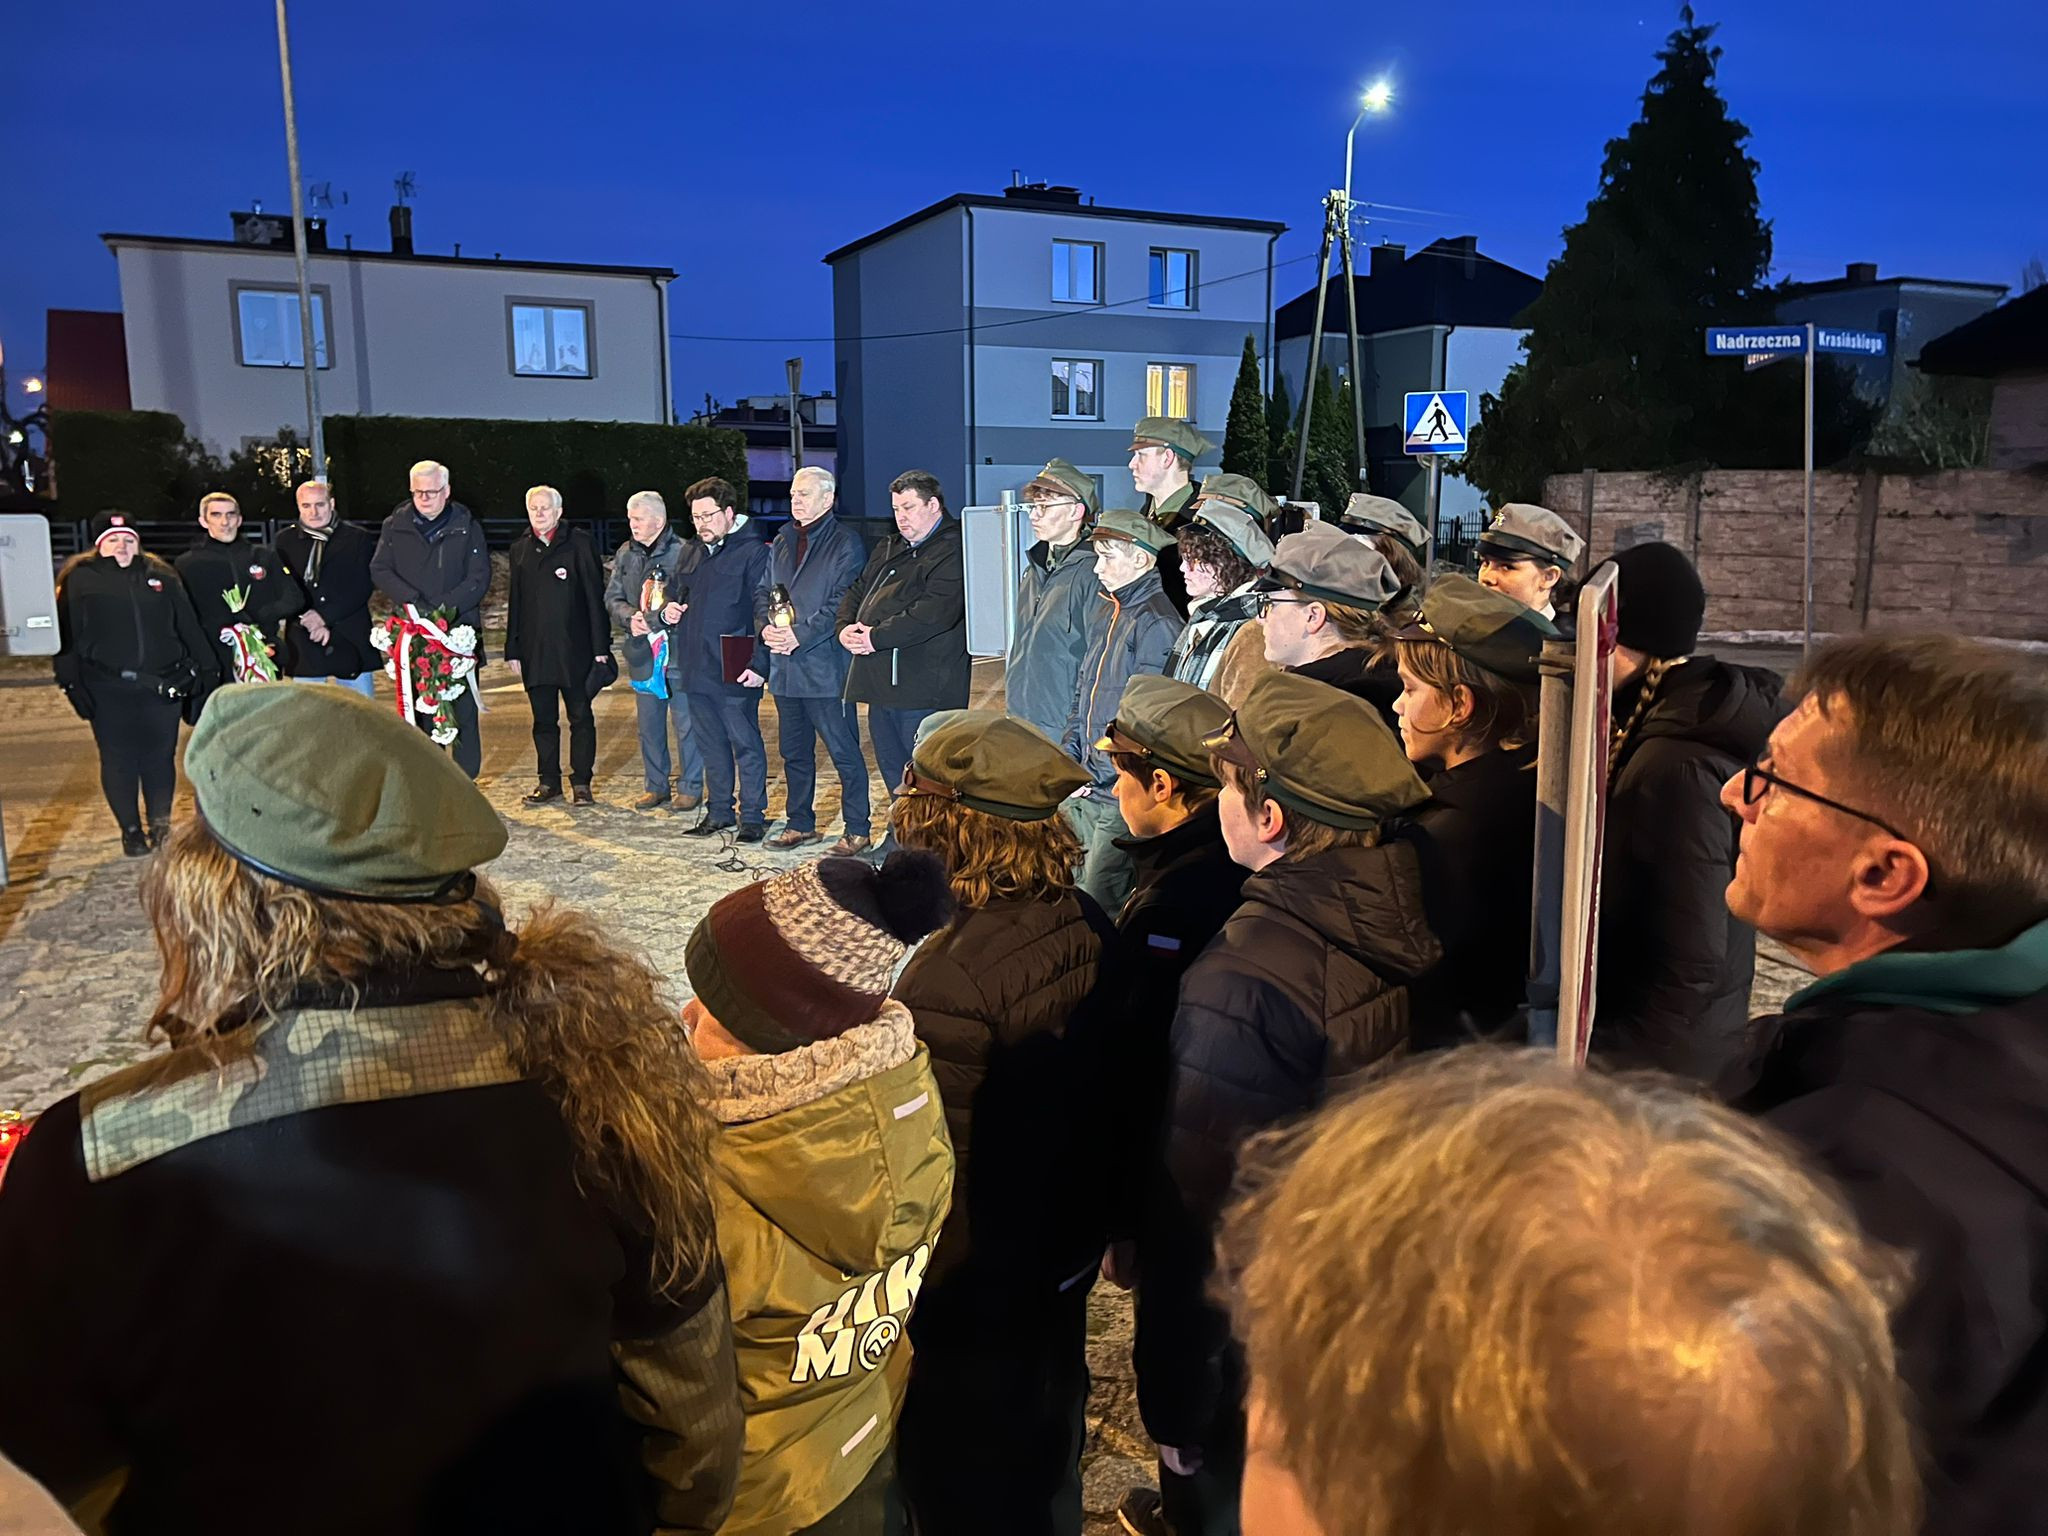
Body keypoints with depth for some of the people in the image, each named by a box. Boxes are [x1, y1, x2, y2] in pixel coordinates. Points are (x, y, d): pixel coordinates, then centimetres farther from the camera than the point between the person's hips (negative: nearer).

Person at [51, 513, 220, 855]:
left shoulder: (161, 577, 13)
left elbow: (189, 626, 13)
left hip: (162, 687, 2)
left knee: (161, 757, 4)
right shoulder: (80, 579, 4)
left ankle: (160, 826, 15)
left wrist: (207, 668, 9)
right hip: (108, 691, -2)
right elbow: (66, 633, -2)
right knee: (118, 760, 3)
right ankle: (131, 831, 13)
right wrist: (71, 682, -10)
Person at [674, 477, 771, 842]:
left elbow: (764, 610, -14)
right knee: (710, 743, 14)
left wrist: (759, 664, -20)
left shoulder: (753, 552, -8)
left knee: (745, 742, -1)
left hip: (734, 670, -8)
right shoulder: (697, 552, 16)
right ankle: (718, 811, 24)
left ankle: (752, 817, 7)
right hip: (698, 668, 8)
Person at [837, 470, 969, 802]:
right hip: (880, 685, 9)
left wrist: (876, 637, -16)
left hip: (923, 689, -9)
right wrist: (845, 628, 1)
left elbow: (933, 614, -21)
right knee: (891, 770, 16)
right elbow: (856, 592, 24)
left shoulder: (953, 553, -9)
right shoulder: (888, 550, 21)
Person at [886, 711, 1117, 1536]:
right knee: (1044, 1447, 31)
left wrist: (902, 1316, -11)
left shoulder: (949, 982, -34)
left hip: (972, 1290, -7)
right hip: (1065, 1252, 7)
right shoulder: (1087, 925, -11)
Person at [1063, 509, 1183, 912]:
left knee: (1099, 903, -5)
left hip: (1122, 791, -9)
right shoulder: (1104, 615, 15)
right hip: (1085, 789, 9)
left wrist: (1099, 775, -14)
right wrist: (1070, 757, 10)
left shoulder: (1156, 621, -14)